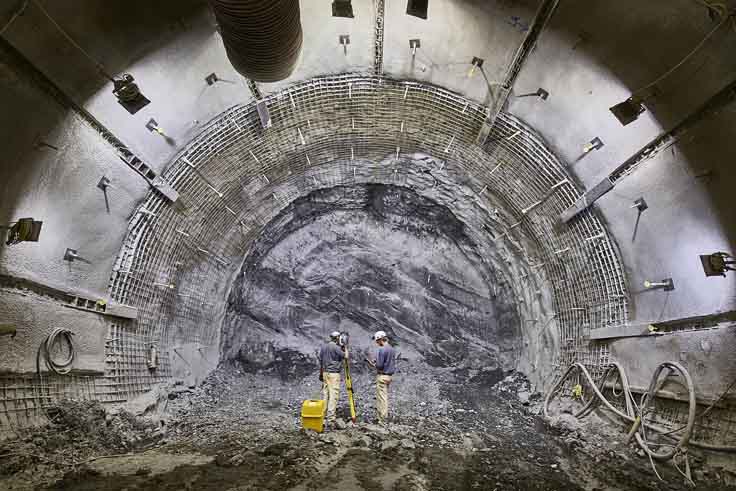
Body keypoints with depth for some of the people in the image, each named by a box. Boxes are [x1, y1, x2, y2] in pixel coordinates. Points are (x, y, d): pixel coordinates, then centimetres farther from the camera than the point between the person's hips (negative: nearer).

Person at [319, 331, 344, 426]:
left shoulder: (324, 347, 10)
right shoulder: (336, 347, -13)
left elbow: (320, 361, 15)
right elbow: (345, 356, -6)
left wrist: (321, 374, 23)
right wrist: (344, 348, 6)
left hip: (325, 373, 8)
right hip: (334, 374, -7)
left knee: (325, 394, 11)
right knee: (333, 396, -6)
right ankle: (331, 418, -8)